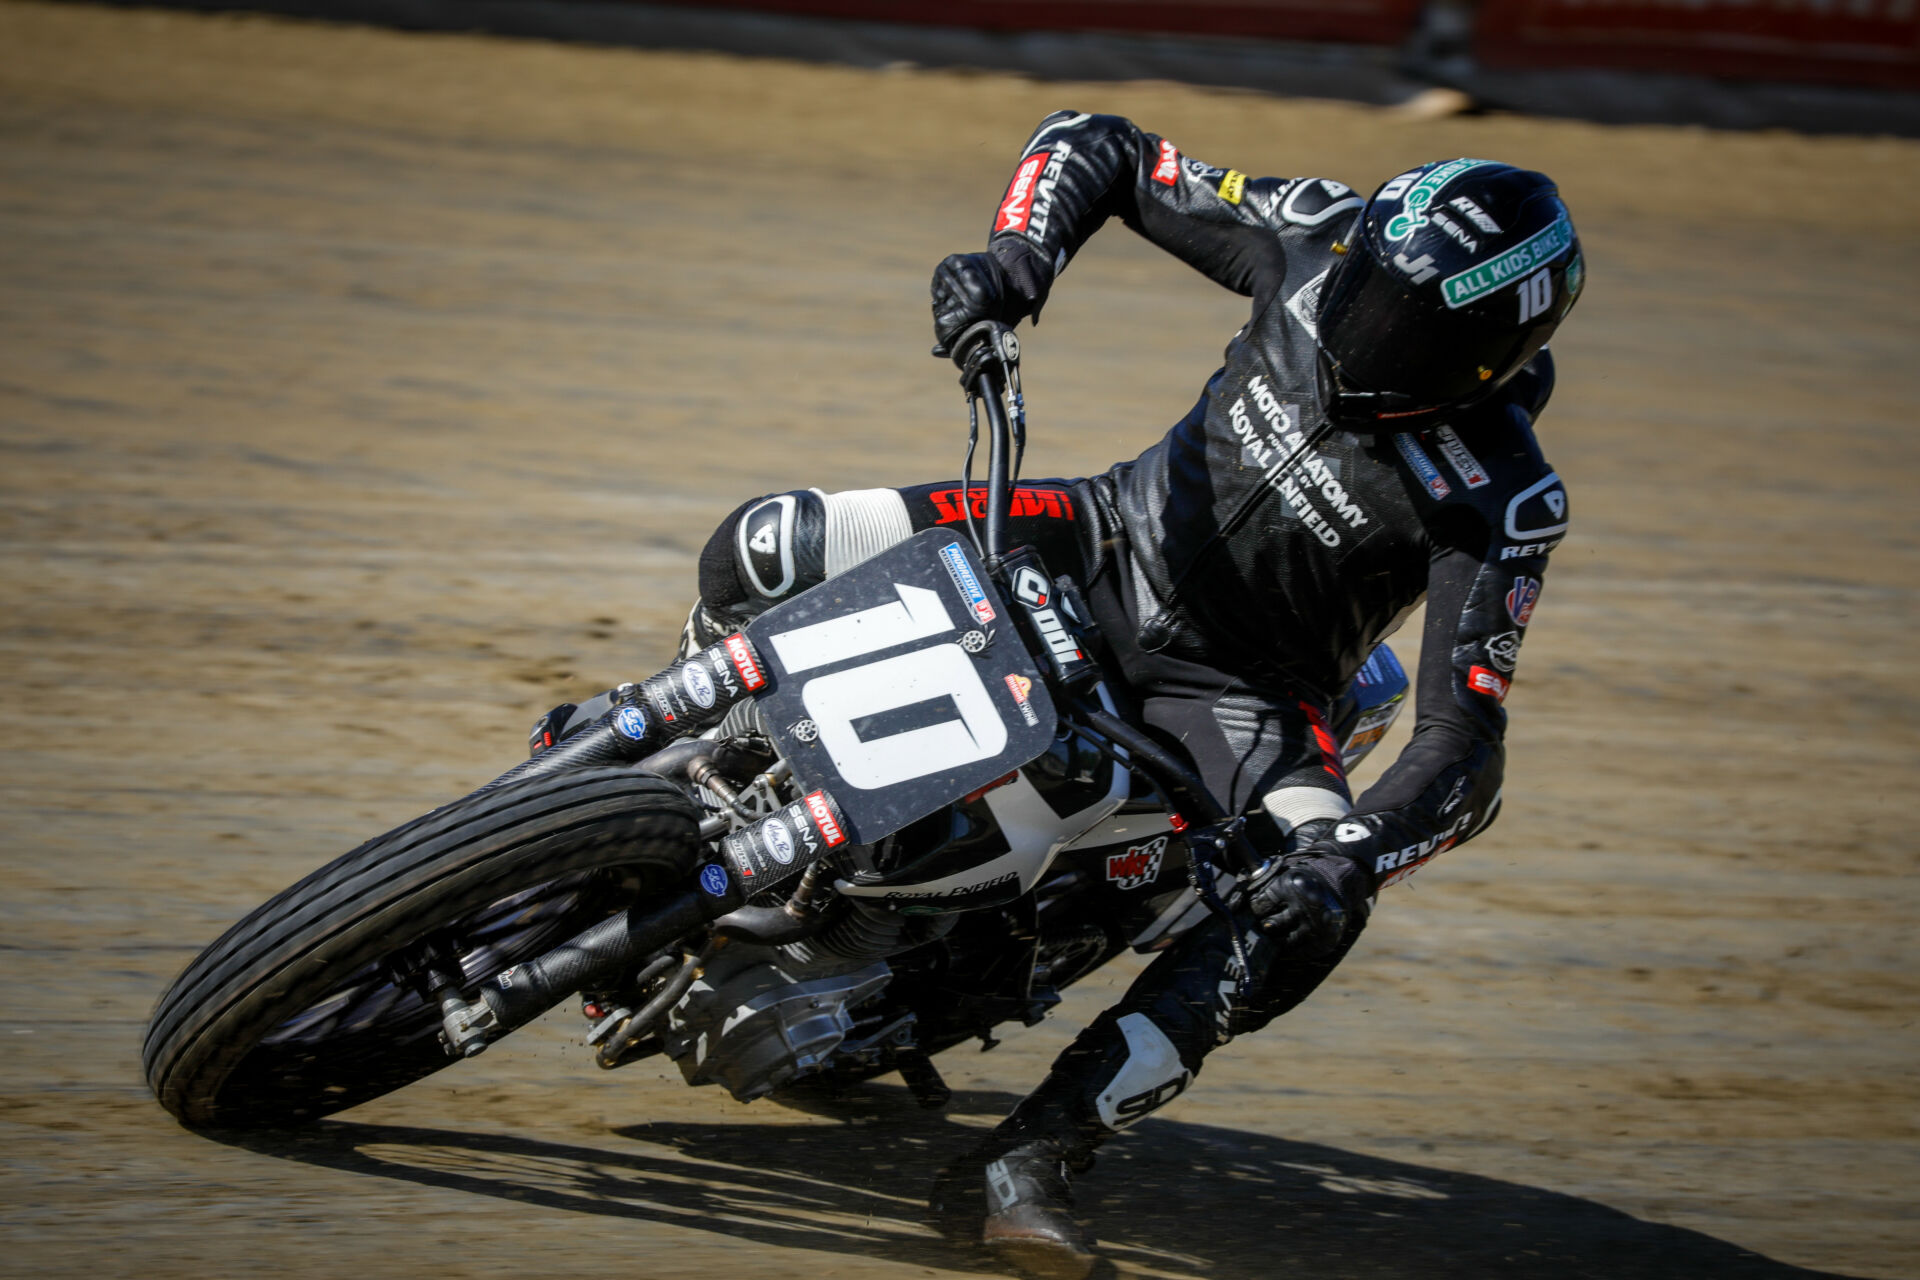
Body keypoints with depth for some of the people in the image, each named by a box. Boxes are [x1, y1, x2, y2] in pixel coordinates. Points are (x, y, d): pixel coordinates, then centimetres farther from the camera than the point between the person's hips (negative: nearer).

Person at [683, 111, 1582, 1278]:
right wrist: (1017, 255, -20)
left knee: (1305, 910, -35)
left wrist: (1353, 856, -44)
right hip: (1110, 552, 3)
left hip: (1234, 689, -3)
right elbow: (1098, 147, -1)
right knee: (763, 552, -13)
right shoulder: (1324, 240, -13)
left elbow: (1466, 745, -26)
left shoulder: (1501, 503, -23)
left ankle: (1024, 1165, -35)